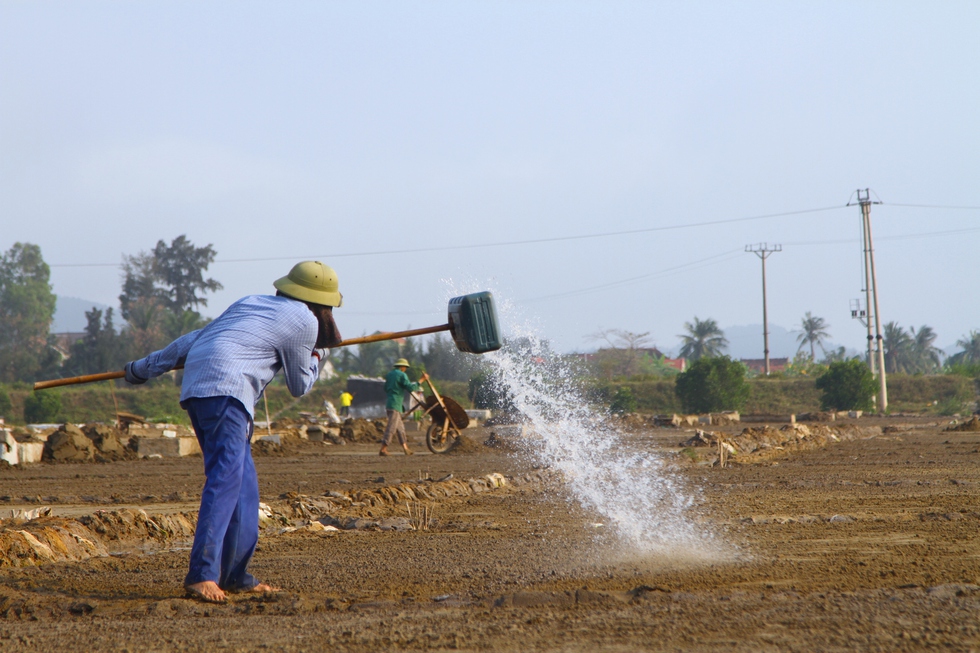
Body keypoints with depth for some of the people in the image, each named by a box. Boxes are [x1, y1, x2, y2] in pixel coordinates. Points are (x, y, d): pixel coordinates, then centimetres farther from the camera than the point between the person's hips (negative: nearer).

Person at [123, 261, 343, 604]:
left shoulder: (252, 302, 29)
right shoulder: (304, 321, 8)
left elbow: (194, 338, 29)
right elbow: (300, 385, 18)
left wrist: (146, 367, 35)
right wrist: (315, 357, 39)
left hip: (195, 388, 9)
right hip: (227, 390, -9)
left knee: (244, 480, 13)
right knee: (227, 478, -17)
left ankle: (235, 575, 14)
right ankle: (202, 574, -29)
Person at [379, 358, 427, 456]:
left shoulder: (390, 374, 16)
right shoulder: (402, 375, -9)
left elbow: (386, 389, 24)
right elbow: (410, 388, -17)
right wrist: (421, 380, -11)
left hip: (388, 403, 9)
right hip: (395, 405, -9)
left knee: (400, 428, 14)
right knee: (391, 428, -10)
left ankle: (406, 449, 17)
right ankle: (383, 449, -14)